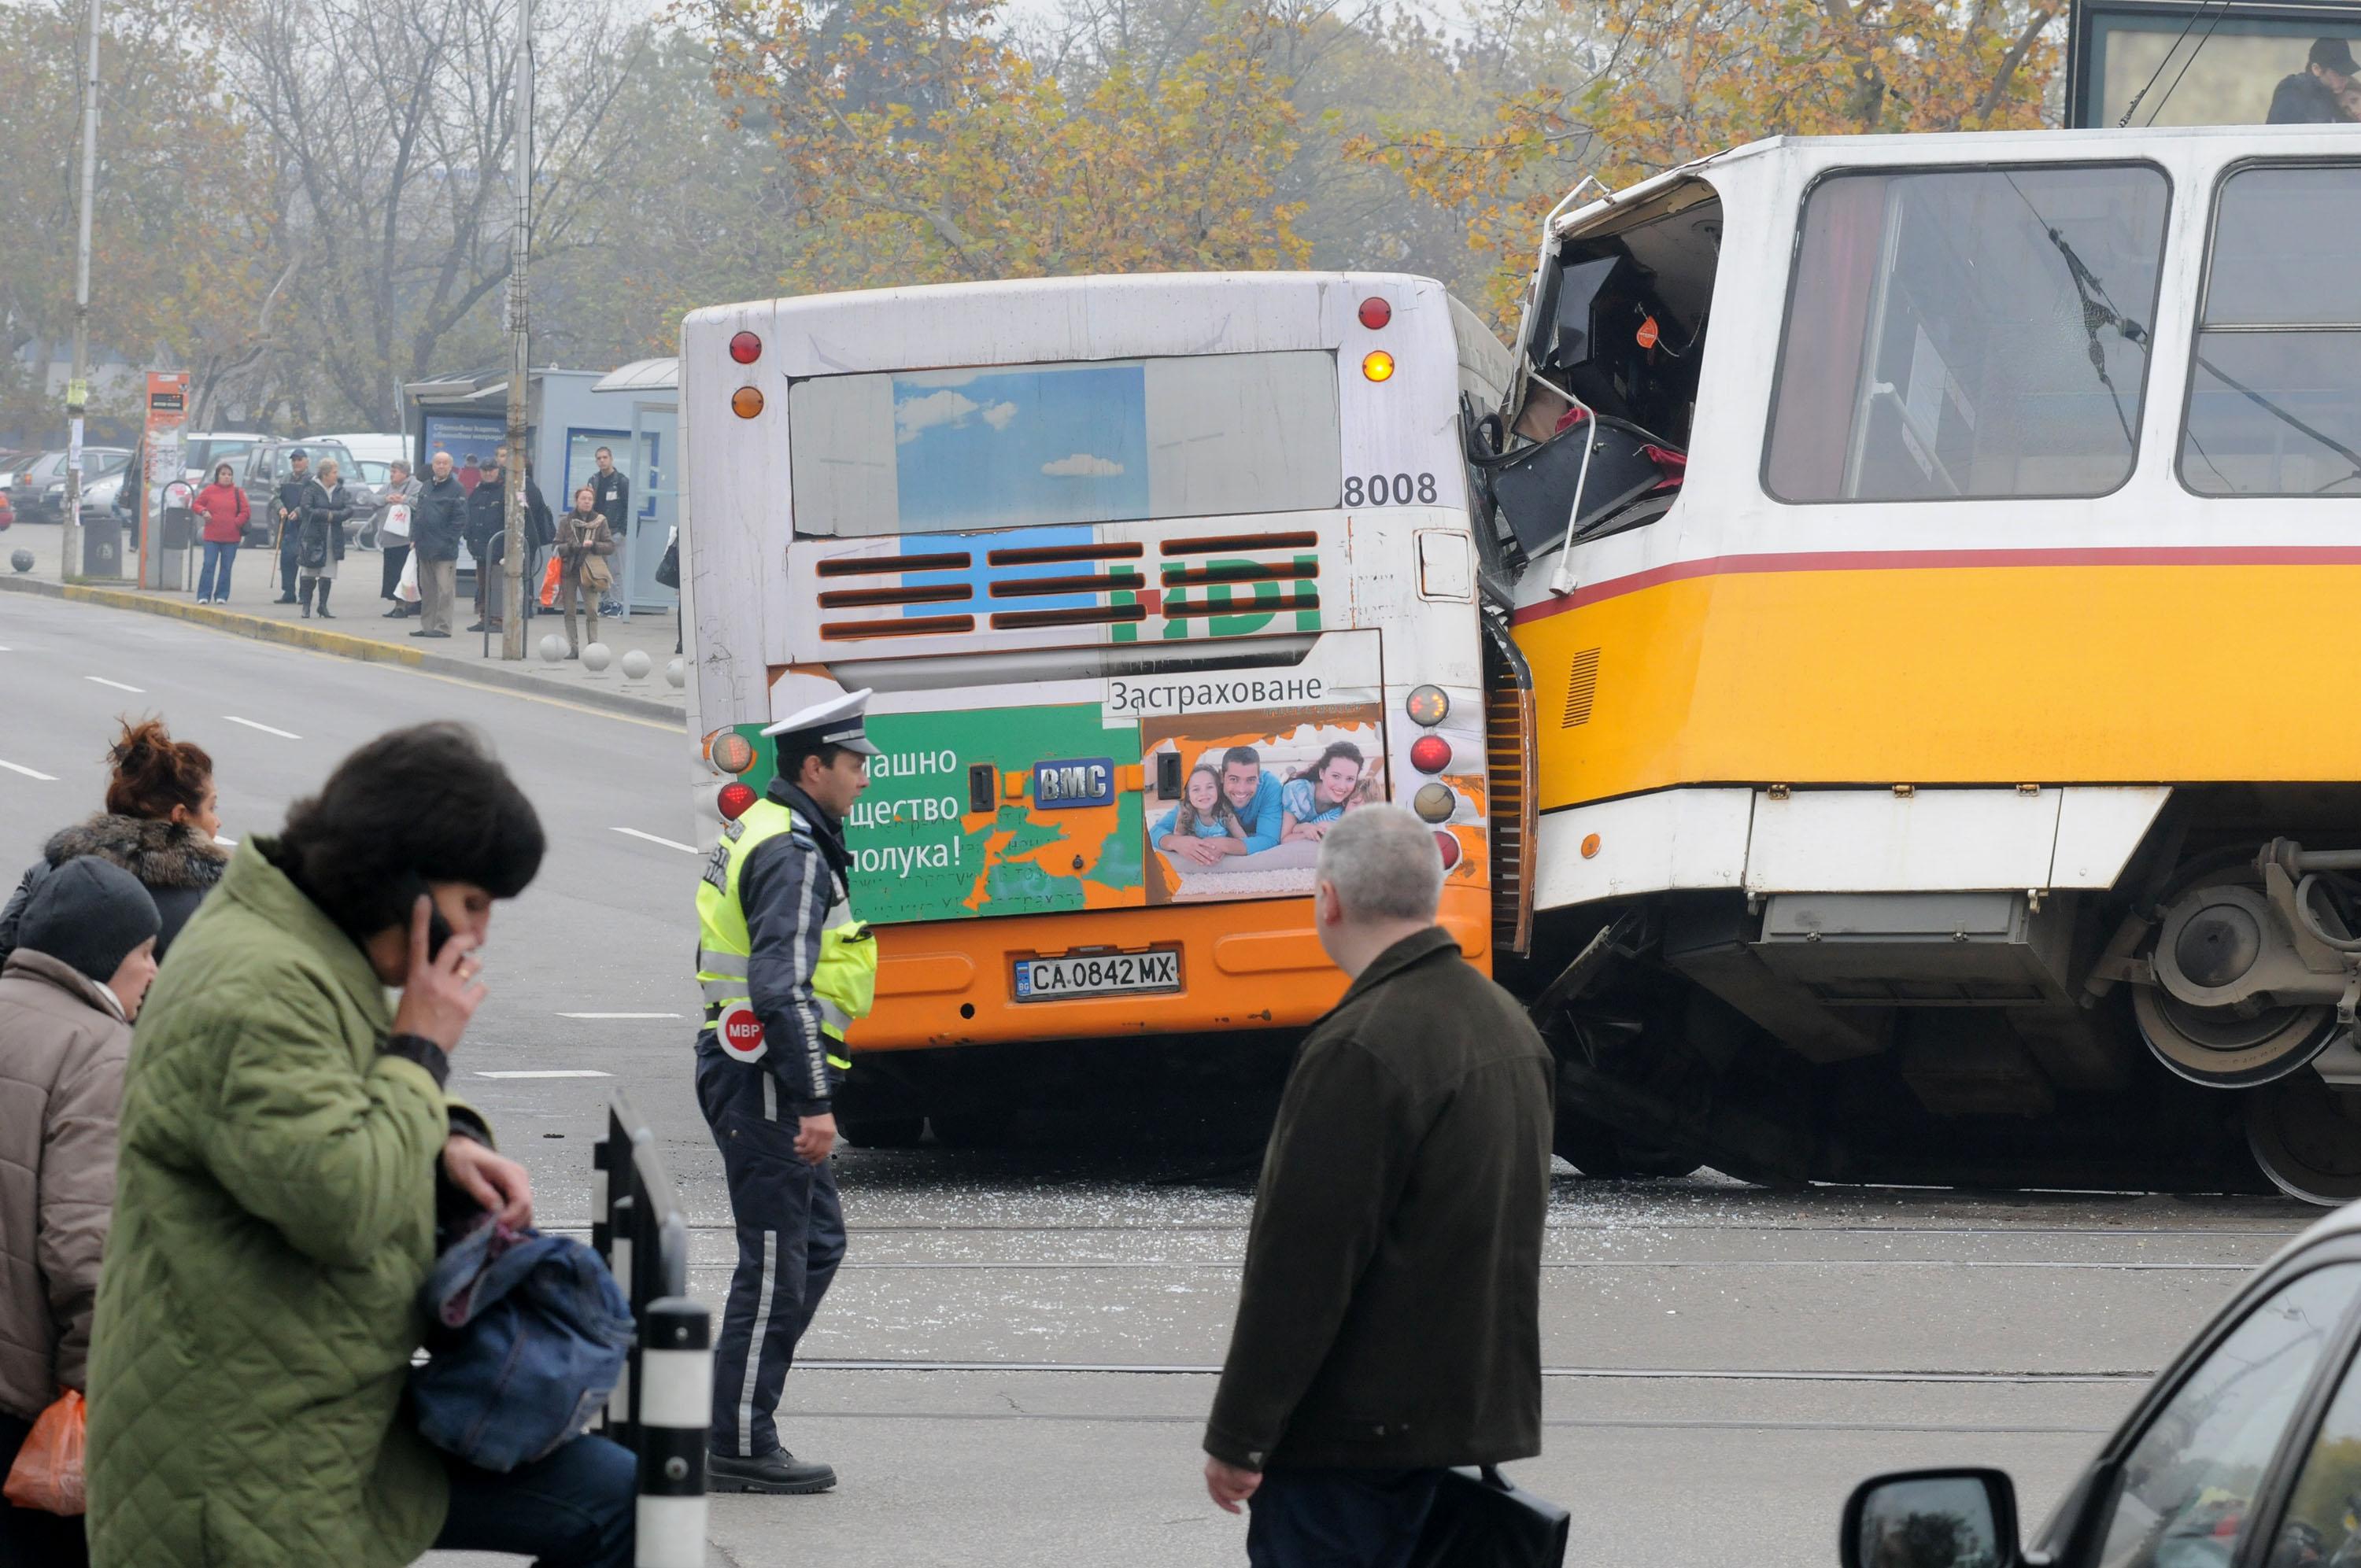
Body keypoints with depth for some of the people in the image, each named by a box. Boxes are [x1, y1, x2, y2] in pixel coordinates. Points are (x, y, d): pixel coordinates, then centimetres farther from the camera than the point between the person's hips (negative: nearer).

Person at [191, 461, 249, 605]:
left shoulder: (237, 492, 4)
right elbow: (197, 504, 11)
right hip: (212, 536, -1)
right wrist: (203, 512, -10)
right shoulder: (209, 491, 3)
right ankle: (204, 595, -4)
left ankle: (222, 595, 11)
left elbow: (246, 511, 5)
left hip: (231, 537, 1)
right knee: (209, 565, -6)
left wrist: (237, 522, -8)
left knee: (226, 567, 4)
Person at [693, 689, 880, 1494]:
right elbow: (782, 988, -25)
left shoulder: (759, 832, 16)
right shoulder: (792, 855, -17)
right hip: (764, 1080, -11)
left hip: (743, 1067, 11)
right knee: (775, 1262, -5)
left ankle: (741, 1418, 17)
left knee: (819, 1242, 16)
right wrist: (814, 1102, -25)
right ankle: (740, 1448, -1)